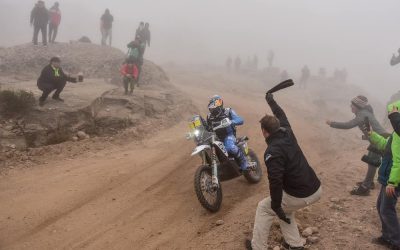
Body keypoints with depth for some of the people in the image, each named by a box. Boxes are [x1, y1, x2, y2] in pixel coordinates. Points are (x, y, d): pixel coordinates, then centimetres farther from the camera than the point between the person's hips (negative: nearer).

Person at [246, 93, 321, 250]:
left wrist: (276, 207, -19)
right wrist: (271, 101, 41)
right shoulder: (288, 134, 5)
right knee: (284, 205, 33)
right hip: (316, 190, 8)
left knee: (264, 208, 12)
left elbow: (276, 181, -27)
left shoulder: (273, 152, -18)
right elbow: (282, 116, 27)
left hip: (300, 196, -8)